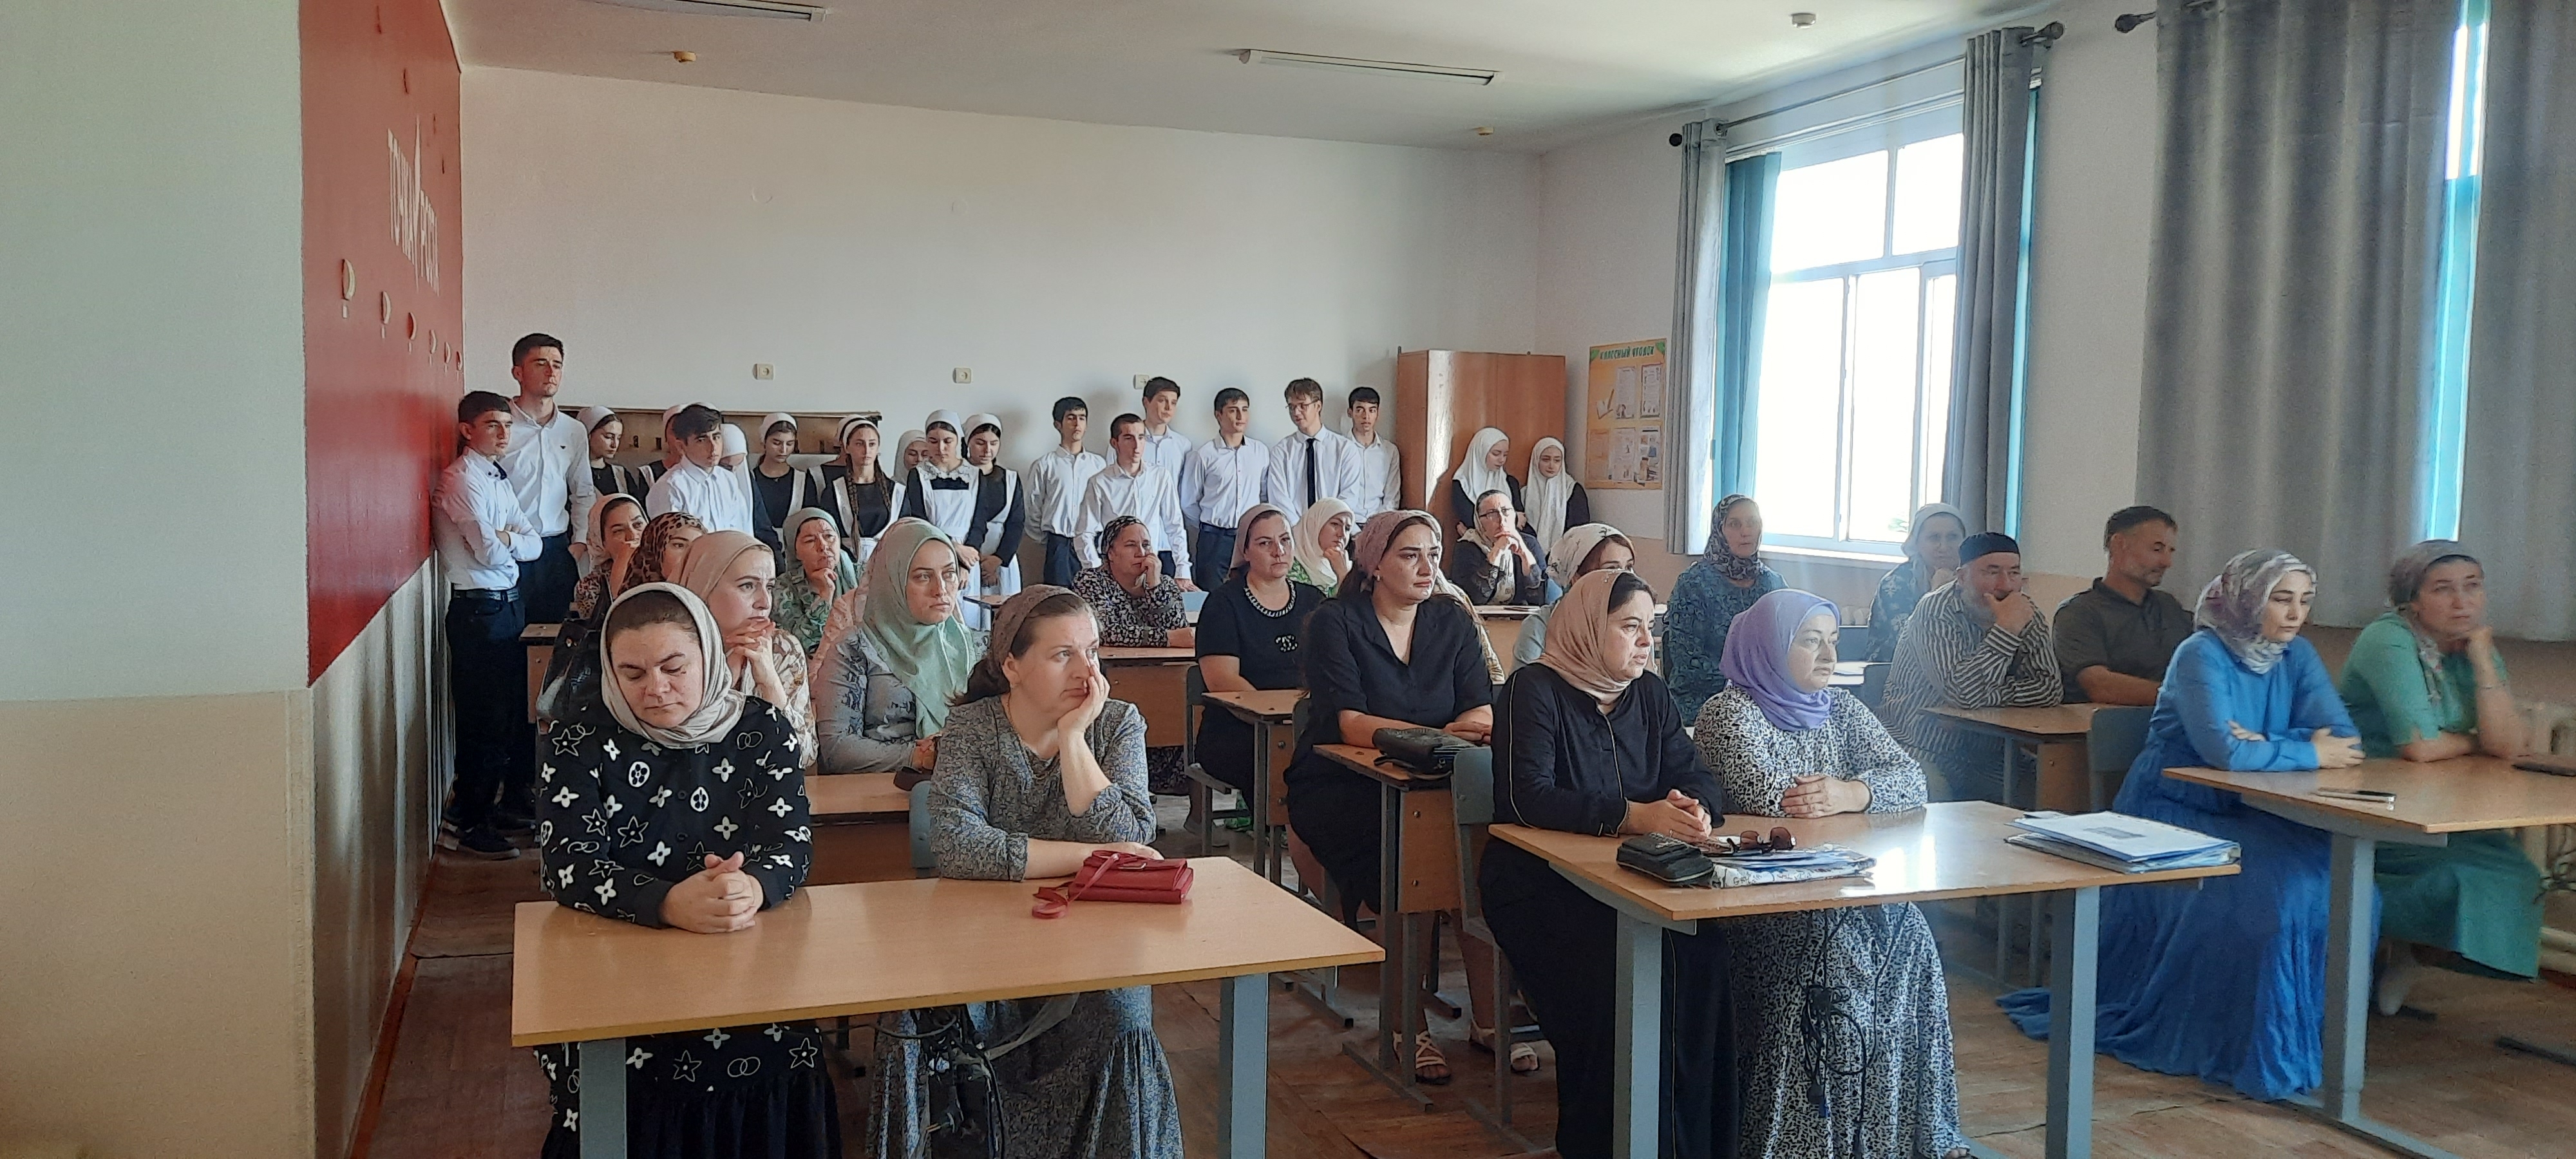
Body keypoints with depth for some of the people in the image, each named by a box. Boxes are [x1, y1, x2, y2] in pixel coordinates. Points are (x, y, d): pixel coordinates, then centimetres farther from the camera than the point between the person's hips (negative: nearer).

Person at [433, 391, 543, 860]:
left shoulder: (497, 478, 16)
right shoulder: (461, 480, -12)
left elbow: (535, 544, 9)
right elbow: (491, 551, -19)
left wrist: (506, 540, -11)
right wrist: (513, 541, 1)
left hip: (508, 605, 9)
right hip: (478, 610, -9)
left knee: (514, 711, 16)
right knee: (484, 719, -3)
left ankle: (505, 802, 29)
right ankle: (472, 825, 7)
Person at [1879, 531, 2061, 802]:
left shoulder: (2027, 612, 4)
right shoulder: (1936, 612, -14)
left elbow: (2050, 689, -6)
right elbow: (1963, 694, -26)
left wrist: (1987, 695, -18)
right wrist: (2007, 629, -26)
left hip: (1989, 754, 5)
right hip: (1927, 753, -5)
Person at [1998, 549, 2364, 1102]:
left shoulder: (2297, 656, 6)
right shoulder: (2201, 655, -14)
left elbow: (2345, 739, -4)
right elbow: (2224, 751, -26)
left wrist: (2265, 746, -18)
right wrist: (2306, 753, -13)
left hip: (2245, 817, 6)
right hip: (2172, 817, -6)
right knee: (2276, 896, -27)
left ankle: (2312, 1033, -1)